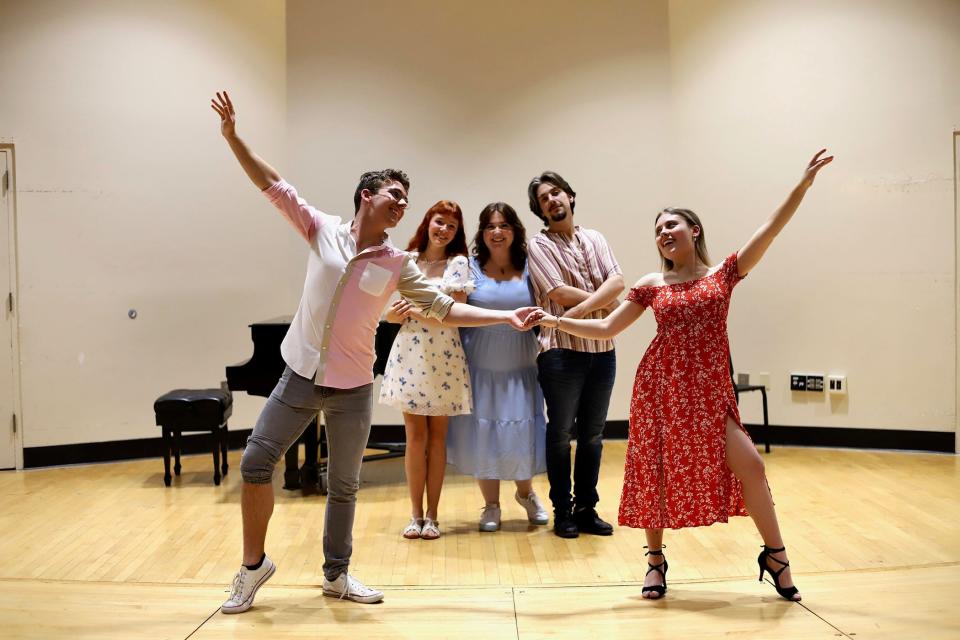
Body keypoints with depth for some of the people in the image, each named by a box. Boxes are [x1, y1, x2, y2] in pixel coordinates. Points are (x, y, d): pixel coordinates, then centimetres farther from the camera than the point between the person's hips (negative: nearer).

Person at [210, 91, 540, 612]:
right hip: (300, 376, 0)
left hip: (352, 388, 1)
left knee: (344, 485, 11)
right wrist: (232, 136, -5)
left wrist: (506, 318, -10)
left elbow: (445, 308, -1)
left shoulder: (398, 265, -2)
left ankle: (336, 574, 29)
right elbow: (275, 187, 0)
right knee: (255, 463, -1)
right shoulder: (323, 231, -2)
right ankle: (253, 564, 19)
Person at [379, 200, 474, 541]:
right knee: (415, 435, 4)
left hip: (443, 357, -2)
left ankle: (432, 515, 13)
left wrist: (414, 306, -13)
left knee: (437, 435, 5)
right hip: (409, 354, 2)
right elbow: (392, 313, 10)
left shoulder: (458, 263, 0)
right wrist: (397, 312, -11)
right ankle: (416, 514, 12)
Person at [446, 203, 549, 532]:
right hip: (481, 367, -1)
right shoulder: (471, 267, -2)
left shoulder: (528, 267, 2)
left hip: (521, 367, 1)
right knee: (483, 433, 6)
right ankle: (491, 505, 28)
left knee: (523, 433, 3)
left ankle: (526, 493, 34)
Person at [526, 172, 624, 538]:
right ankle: (562, 512, 13)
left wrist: (585, 306, -17)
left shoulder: (595, 239, 13)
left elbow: (617, 281, -1)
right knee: (561, 432, 3)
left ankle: (586, 510, 20)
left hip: (602, 349, 4)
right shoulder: (539, 245, 0)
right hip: (562, 350, -4)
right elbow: (558, 293, -11)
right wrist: (608, 303, -4)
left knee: (592, 433, 10)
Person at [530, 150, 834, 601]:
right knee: (655, 473, 6)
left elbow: (771, 228, -4)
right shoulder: (651, 285, 5)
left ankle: (775, 556, 12)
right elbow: (605, 329, 4)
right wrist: (555, 321, -7)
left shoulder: (724, 273, 4)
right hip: (660, 386, 1)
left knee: (750, 465, -7)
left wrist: (804, 182, -13)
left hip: (710, 390, 0)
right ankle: (656, 560, 26)